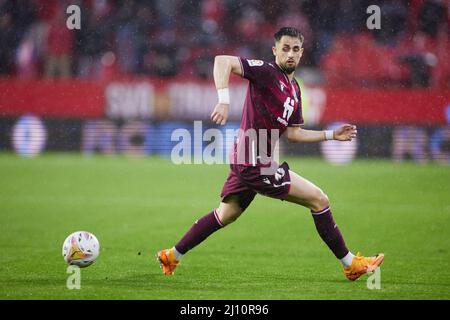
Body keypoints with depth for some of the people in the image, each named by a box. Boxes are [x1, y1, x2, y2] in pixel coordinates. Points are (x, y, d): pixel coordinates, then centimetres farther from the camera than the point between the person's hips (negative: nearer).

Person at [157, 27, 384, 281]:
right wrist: (224, 100, -35)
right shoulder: (267, 72, -13)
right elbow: (223, 61, -24)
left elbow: (292, 133, 20)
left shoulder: (294, 90, 15)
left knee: (225, 215, 23)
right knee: (319, 199, -4)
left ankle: (172, 256, 32)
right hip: (256, 163, -10)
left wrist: (332, 134, 17)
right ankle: (350, 264, 6)